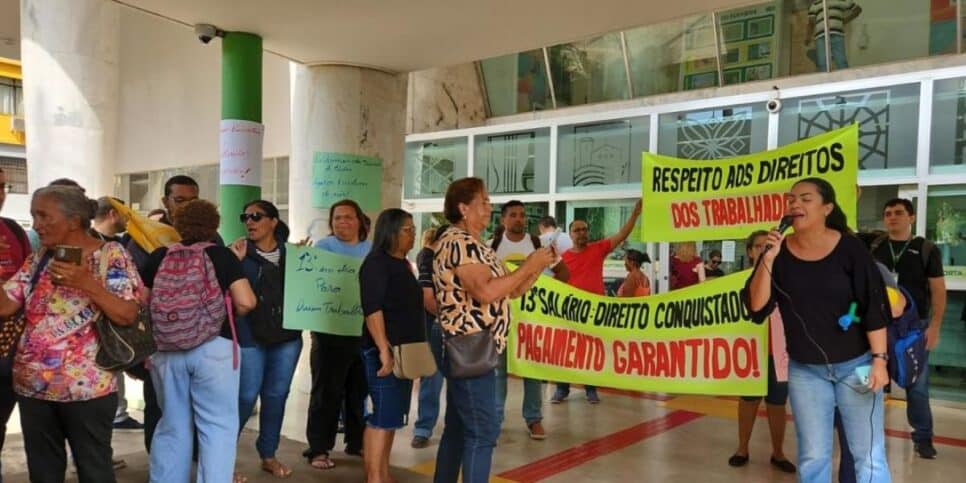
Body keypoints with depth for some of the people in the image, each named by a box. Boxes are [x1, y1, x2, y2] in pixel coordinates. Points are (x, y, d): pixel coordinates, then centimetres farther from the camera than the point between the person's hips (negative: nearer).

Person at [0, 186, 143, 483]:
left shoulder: (111, 255, -8)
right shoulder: (38, 260, 9)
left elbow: (128, 316, -15)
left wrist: (87, 283, -24)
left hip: (86, 386, -5)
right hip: (32, 385, 5)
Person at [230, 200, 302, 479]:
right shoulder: (239, 251, -3)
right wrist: (235, 261, -22)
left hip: (287, 335, 4)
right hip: (249, 335, -4)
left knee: (276, 396, 11)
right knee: (246, 397, -4)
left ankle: (268, 455, 26)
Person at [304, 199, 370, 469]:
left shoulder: (372, 250, 11)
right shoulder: (324, 247, -2)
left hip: (364, 330, 5)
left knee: (360, 390, 14)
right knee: (327, 391, 0)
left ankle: (357, 442, 27)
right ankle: (318, 448, 10)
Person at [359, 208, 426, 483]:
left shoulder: (403, 264, 15)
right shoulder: (376, 263, -11)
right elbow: (372, 309, -20)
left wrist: (414, 349, 20)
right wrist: (384, 349, -26)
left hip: (405, 350, 9)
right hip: (384, 351, -9)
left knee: (391, 416, 13)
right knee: (383, 417, -7)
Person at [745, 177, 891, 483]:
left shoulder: (849, 248, -9)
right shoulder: (778, 252, -3)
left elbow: (874, 307, -7)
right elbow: (756, 308, -11)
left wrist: (879, 359, -11)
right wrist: (768, 258, -21)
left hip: (855, 364, -2)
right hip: (804, 370, 2)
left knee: (868, 456, 3)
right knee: (812, 457, 12)